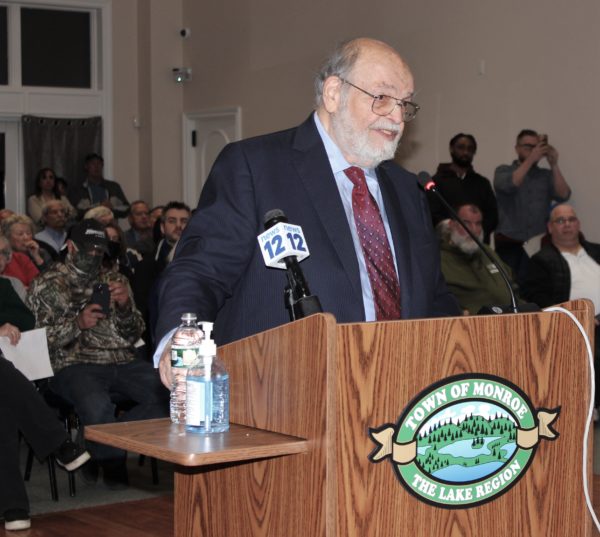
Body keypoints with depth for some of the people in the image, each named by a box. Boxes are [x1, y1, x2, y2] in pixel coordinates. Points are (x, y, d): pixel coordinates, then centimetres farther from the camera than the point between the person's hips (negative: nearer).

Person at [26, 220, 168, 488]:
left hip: (123, 363, 4)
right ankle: (113, 464, -6)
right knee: (97, 405, -37)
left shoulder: (115, 281, 22)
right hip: (74, 365, -4)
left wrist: (125, 307, -4)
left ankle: (104, 445, -6)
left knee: (167, 393, -24)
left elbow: (134, 335, 17)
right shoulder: (47, 285, 11)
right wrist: (78, 323, -13)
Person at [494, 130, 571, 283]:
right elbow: (509, 185, -14)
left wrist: (554, 165, -10)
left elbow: (563, 196, -3)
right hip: (510, 245, -1)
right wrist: (531, 159, -18)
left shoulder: (546, 175, 12)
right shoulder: (503, 171, 8)